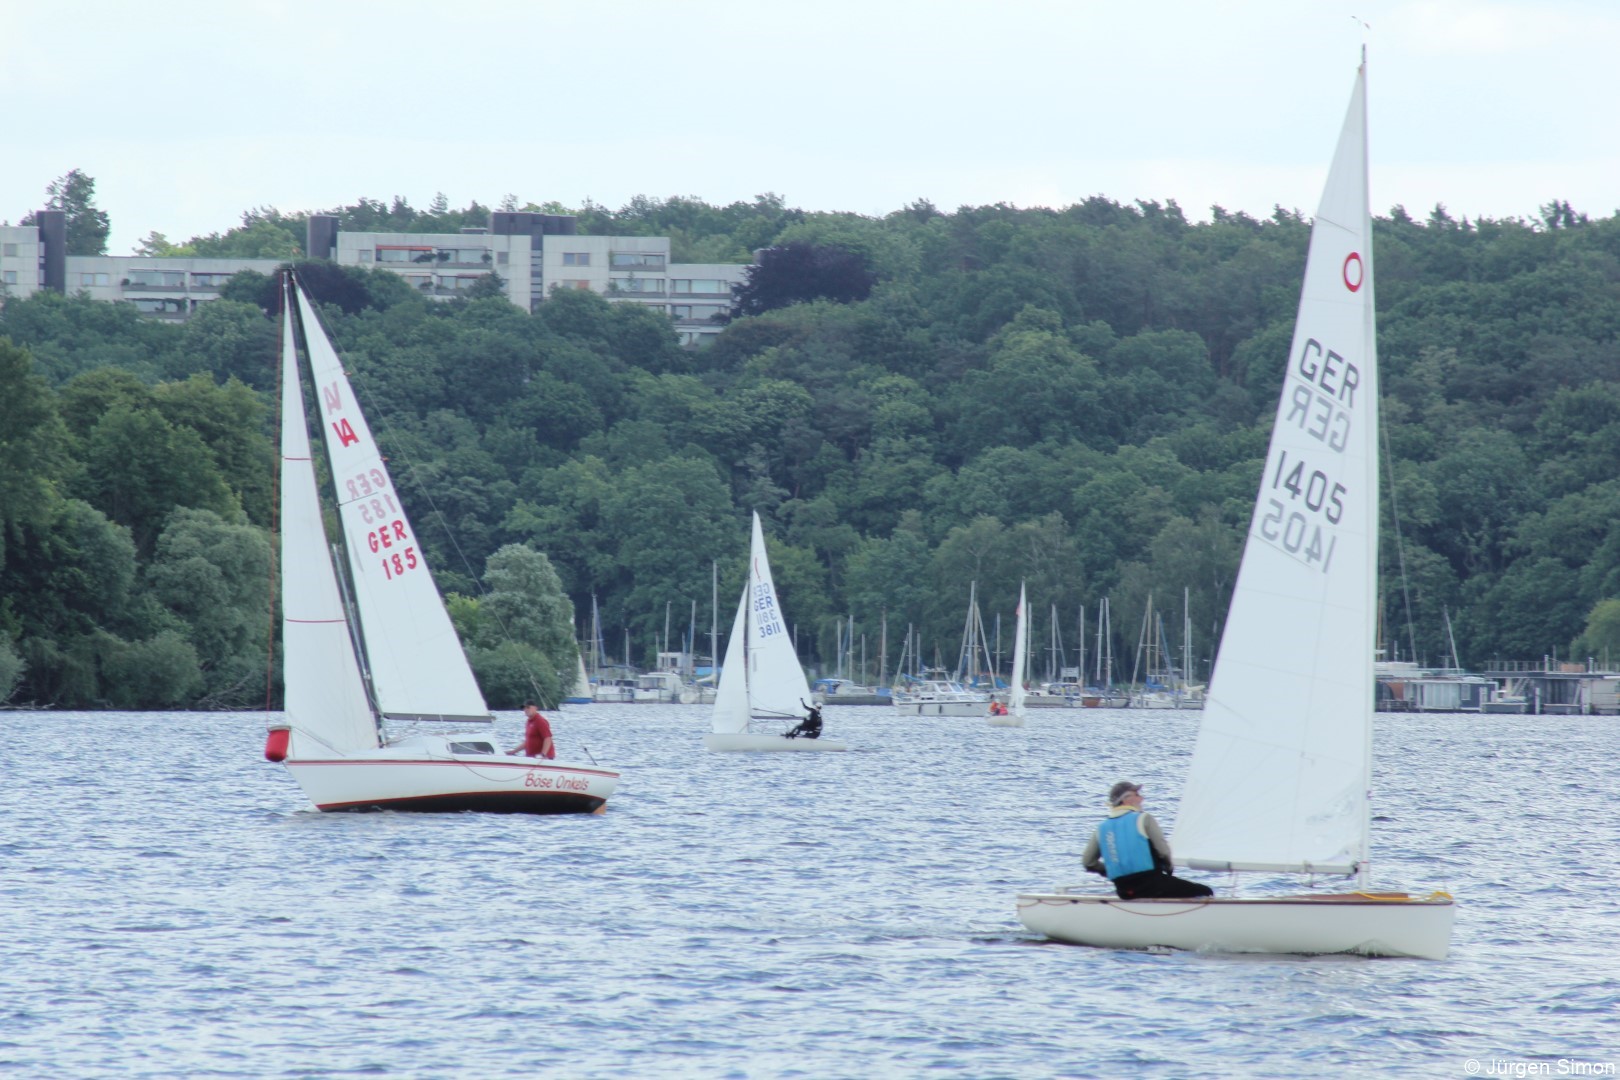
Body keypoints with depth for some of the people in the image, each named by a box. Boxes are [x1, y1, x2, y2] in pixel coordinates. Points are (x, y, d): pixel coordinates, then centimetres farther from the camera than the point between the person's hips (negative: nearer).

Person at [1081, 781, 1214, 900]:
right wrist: (1169, 866, 13)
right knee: (1205, 893, 3)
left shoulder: (1102, 828, 9)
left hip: (1124, 892, 6)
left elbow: (1088, 862, 8)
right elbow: (1163, 851, -8)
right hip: (1151, 883, -6)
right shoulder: (1144, 819, -5)